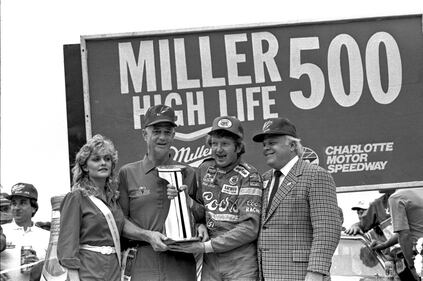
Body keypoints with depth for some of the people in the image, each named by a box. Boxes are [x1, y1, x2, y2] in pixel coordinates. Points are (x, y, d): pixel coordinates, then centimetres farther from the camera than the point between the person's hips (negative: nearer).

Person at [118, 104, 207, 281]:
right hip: (143, 265, -1)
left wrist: (201, 227, -6)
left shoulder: (188, 174, 11)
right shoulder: (127, 173, 6)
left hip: (182, 263, 1)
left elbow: (201, 216, 16)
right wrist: (148, 236, -10)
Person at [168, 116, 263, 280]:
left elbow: (249, 228, -15)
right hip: (210, 262, 5)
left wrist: (206, 246, -17)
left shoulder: (248, 176, -8)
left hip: (241, 262, -4)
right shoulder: (205, 169, 8)